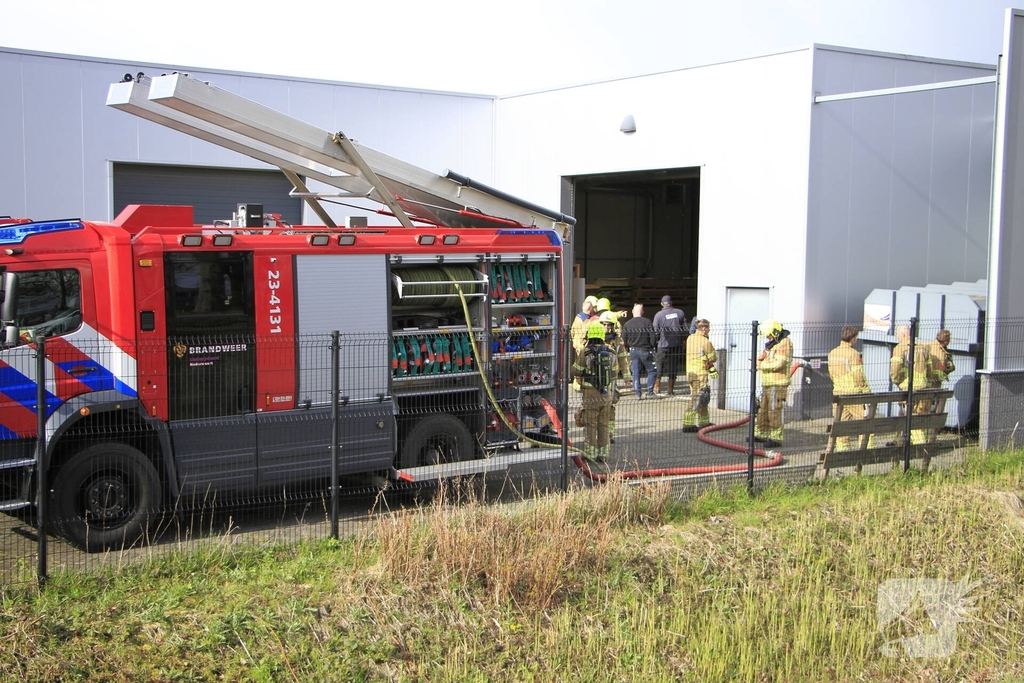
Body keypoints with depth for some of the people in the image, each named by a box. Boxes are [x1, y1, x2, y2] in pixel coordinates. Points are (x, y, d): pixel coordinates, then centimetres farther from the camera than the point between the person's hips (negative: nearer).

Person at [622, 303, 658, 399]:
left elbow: (624, 339, 2)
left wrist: (628, 349, 18)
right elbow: (653, 337, -9)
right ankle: (649, 391, 2)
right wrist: (653, 347, 7)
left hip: (633, 351, 2)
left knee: (635, 373, 7)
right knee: (651, 371, 9)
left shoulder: (627, 324, 0)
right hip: (646, 351, -2)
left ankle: (637, 392, 3)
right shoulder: (647, 322, -8)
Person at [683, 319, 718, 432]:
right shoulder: (705, 342, -14)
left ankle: (704, 422, 26)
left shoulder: (689, 338, 9)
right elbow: (713, 358, -8)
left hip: (690, 371, 8)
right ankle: (688, 424, -7)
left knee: (704, 398, 19)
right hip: (701, 373, -8)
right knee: (697, 399, -5)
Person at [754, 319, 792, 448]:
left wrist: (762, 364, -11)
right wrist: (760, 358, -7)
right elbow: (759, 361, 17)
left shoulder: (785, 343, -10)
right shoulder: (771, 344, 19)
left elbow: (779, 363, -21)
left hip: (777, 384, -9)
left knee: (774, 412, -9)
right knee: (762, 410, 15)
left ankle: (776, 438, -5)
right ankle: (761, 434, 25)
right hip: (766, 384, 9)